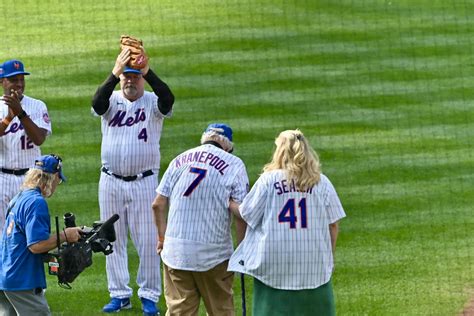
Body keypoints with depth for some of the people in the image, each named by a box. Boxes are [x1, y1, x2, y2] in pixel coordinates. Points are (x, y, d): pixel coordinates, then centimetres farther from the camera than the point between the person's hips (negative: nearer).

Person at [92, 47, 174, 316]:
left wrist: (148, 71, -39)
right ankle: (120, 294, 19)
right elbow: (97, 103, -24)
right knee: (114, 239, 9)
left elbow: (168, 99, -27)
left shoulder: (152, 102, -4)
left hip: (144, 182, -2)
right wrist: (115, 74, -38)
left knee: (148, 240, 1)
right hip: (111, 181, 2)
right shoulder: (112, 101, 0)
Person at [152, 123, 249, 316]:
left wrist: (162, 237, 20)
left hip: (175, 249, 3)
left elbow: (158, 204, 9)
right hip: (213, 253, -3)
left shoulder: (180, 160, 11)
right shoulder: (234, 164, -1)